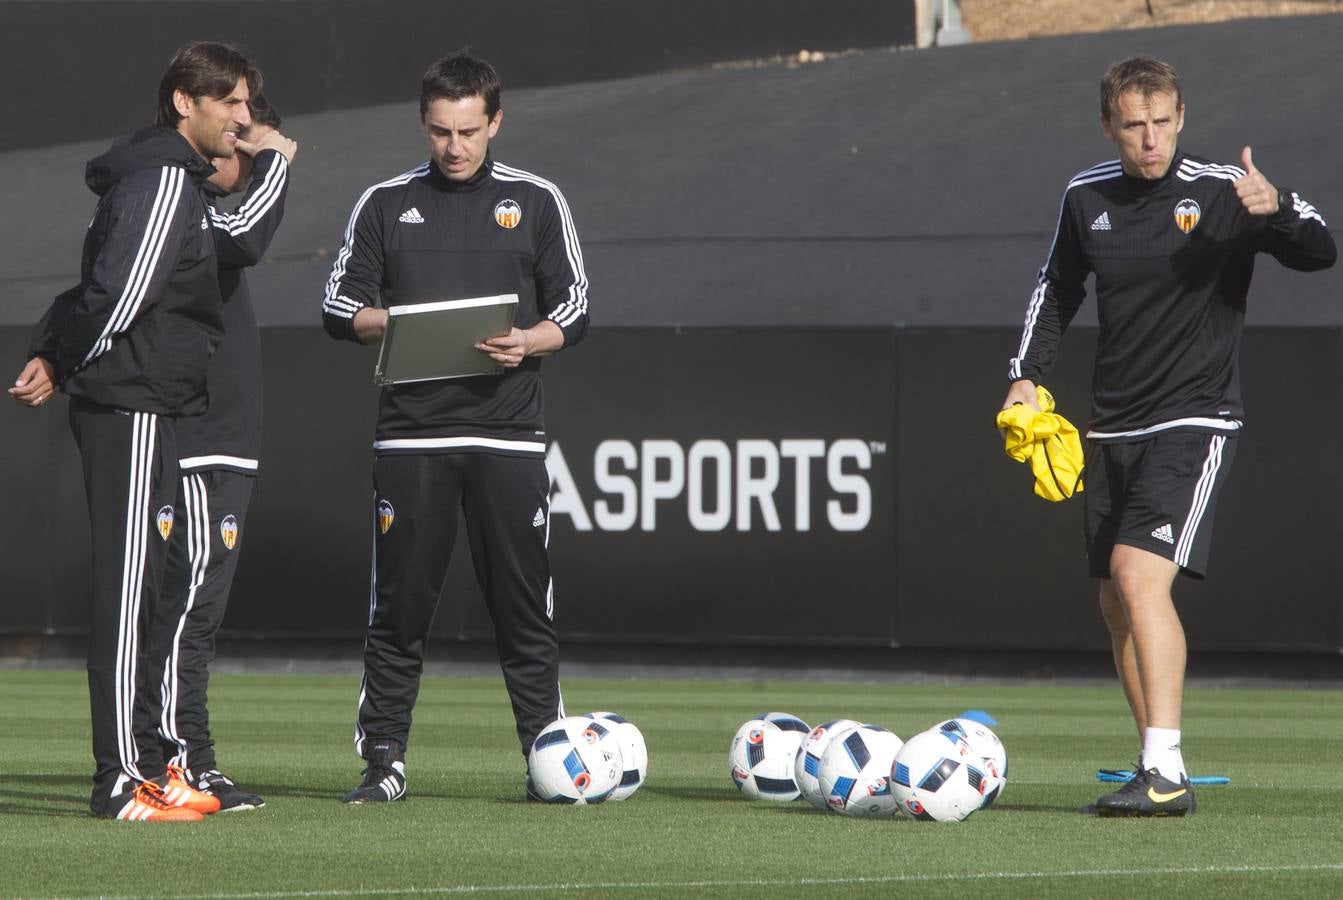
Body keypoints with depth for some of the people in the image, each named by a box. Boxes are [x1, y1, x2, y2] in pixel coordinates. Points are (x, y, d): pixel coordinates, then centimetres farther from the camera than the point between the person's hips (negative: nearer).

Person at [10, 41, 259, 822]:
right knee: (127, 591, -10)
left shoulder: (176, 180, 20)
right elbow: (120, 294, -21)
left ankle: (149, 764, 18)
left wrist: (55, 358, 8)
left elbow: (96, 286, 21)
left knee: (139, 593, 13)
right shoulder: (164, 181, -14)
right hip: (134, 411, -10)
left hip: (144, 413, 10)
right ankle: (122, 780, -11)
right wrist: (65, 367, -6)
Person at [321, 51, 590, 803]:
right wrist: (387, 324, -10)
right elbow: (340, 305, 11)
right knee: (399, 605, -1)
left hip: (509, 433, -1)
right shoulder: (387, 204, 11)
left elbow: (575, 311, 8)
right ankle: (385, 760, 4)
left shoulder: (536, 201, 8)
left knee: (524, 606, -1)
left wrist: (528, 342, -12)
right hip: (411, 432, 1)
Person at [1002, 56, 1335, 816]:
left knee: (1140, 573, -22)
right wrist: (1028, 375, 12)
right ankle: (1159, 772, 17)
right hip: (1114, 430, 6)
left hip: (1195, 421, -6)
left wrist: (1278, 210, -40)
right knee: (1117, 604, 7)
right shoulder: (1087, 197, 5)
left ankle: (1166, 772, -26)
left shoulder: (1222, 192, -10)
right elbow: (1058, 288, 22)